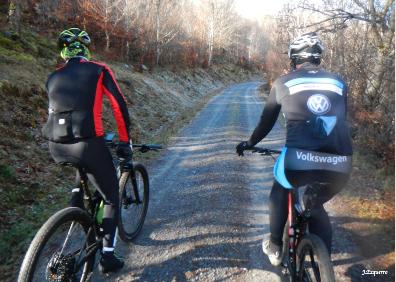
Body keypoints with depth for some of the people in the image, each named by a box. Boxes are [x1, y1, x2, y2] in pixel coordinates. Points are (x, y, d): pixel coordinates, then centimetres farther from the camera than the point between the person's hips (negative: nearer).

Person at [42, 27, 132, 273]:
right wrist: (125, 142, 10)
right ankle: (108, 255, 16)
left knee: (84, 166, 40)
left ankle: (76, 204, 34)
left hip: (57, 147, 5)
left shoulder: (54, 77, 19)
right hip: (87, 144, -5)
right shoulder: (99, 70, 6)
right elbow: (120, 107, 1)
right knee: (112, 198, 14)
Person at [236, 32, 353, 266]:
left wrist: (250, 143, 38)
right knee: (316, 206, 32)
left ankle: (275, 248, 38)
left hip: (300, 159, -3)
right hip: (340, 166, 3)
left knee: (280, 193, 32)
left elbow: (267, 121, 20)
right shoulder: (338, 82, 19)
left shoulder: (284, 82, 11)